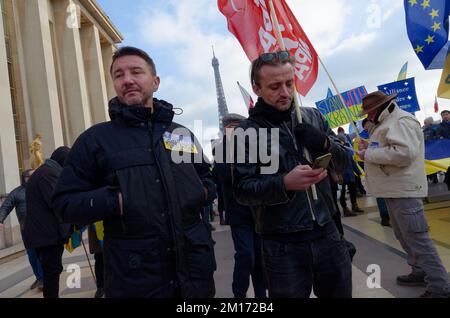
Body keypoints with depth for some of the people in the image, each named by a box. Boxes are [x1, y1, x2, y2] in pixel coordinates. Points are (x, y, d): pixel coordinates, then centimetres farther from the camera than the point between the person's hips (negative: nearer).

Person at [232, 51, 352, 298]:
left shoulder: (313, 117, 5)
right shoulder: (248, 132, -6)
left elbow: (342, 164, 10)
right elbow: (242, 190, -10)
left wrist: (325, 144, -11)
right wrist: (284, 184, -26)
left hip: (327, 233, 4)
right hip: (283, 245, -3)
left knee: (339, 292, 19)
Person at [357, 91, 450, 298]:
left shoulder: (401, 121, -13)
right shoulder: (387, 123, 19)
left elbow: (404, 152, -26)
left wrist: (369, 155, -18)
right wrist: (371, 149, 8)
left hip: (404, 190, -11)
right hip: (393, 190, 11)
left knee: (417, 238, -8)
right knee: (404, 235, 17)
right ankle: (421, 272, 29)